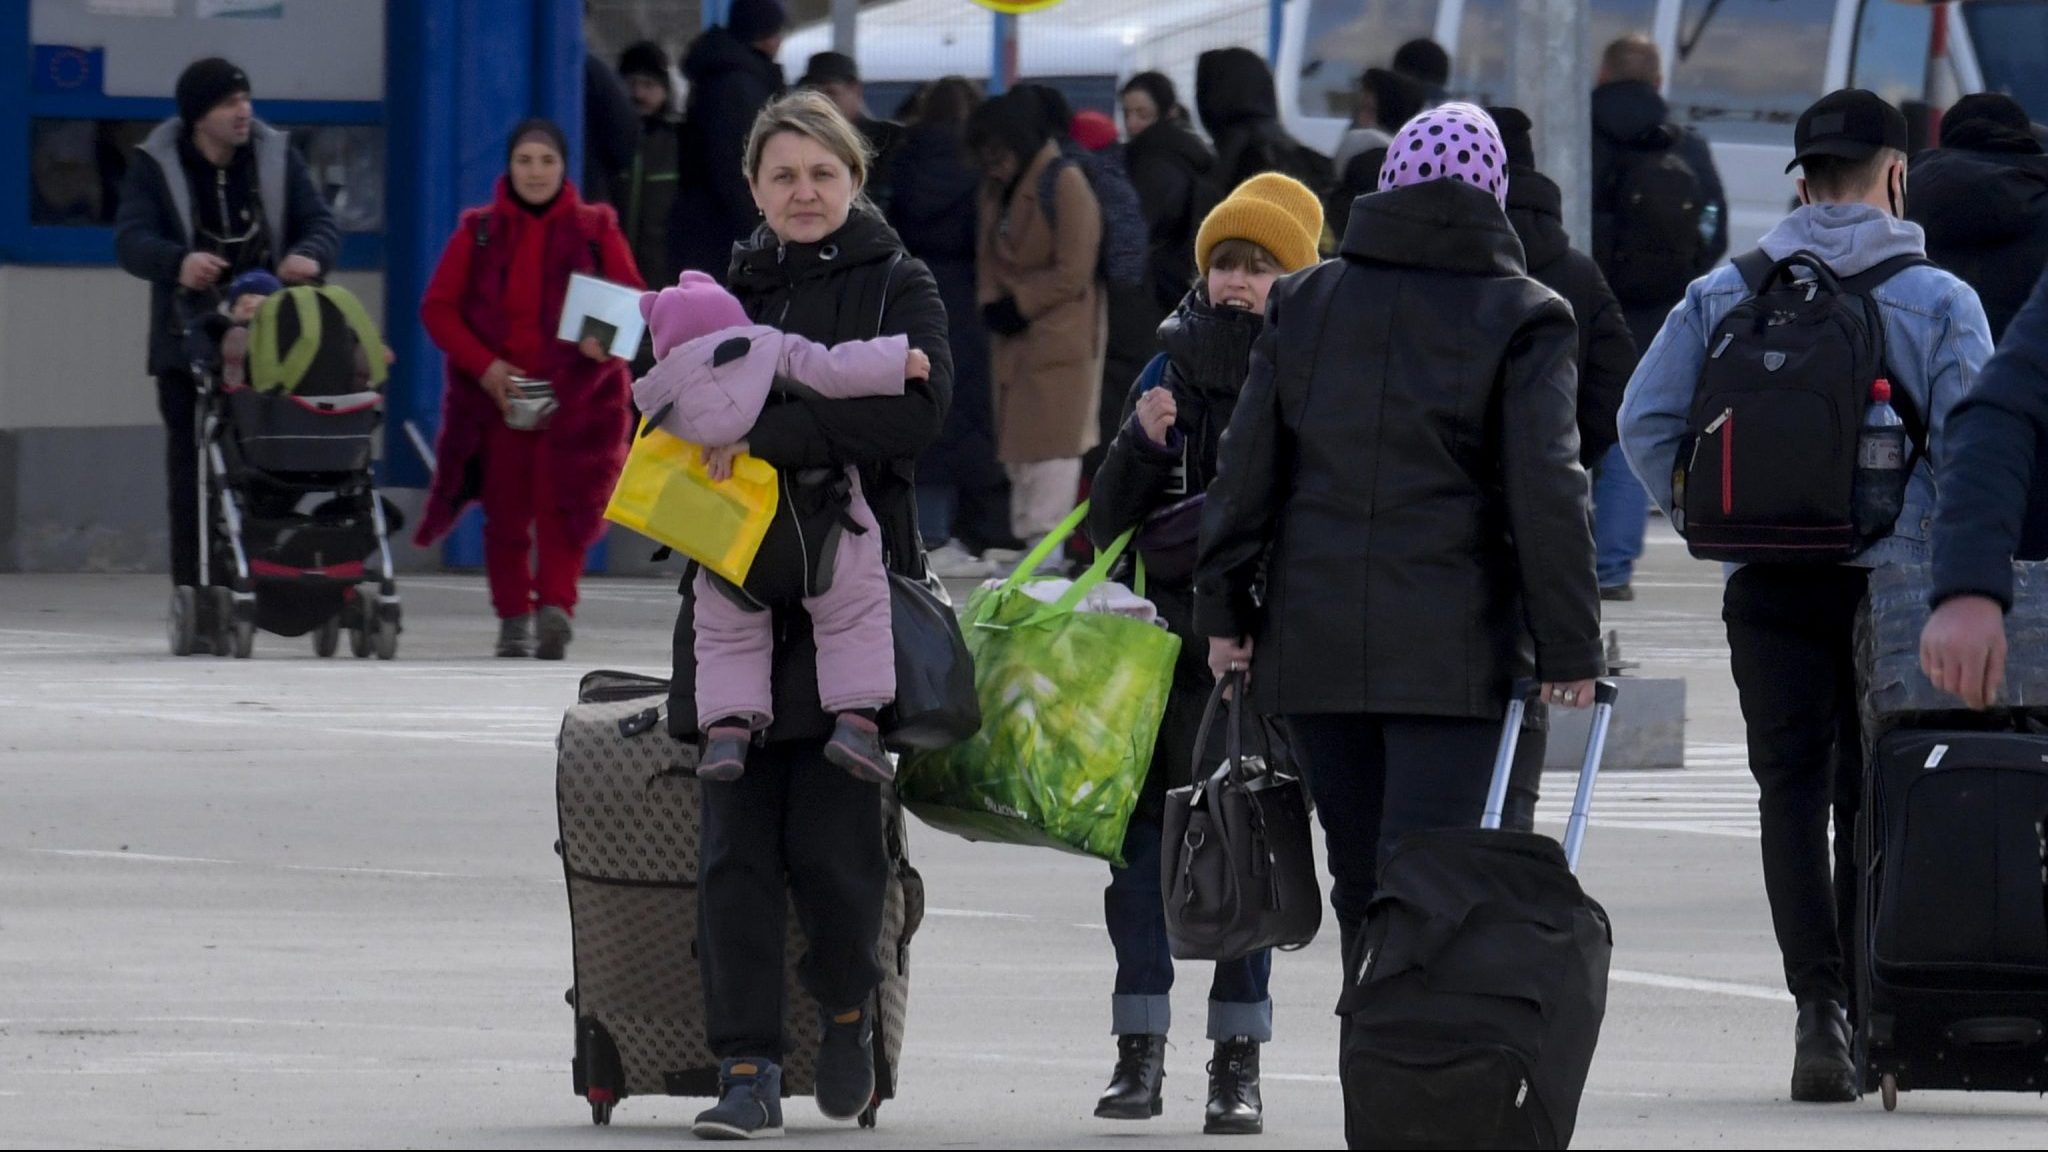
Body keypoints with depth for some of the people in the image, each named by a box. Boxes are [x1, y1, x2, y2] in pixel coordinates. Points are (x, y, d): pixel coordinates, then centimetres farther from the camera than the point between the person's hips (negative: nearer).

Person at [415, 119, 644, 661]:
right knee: (505, 508, 1)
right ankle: (514, 619, 9)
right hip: (497, 393, 1)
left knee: (563, 500, -15)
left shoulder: (596, 230, 7)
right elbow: (438, 308, 5)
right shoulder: (478, 232, 7)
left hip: (575, 391, -1)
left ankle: (555, 604, -17)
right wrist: (485, 366, -9)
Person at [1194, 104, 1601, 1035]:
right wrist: (1568, 648, -5)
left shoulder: (1302, 304, 9)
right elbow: (1546, 493, -7)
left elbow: (1246, 466, 8)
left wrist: (1224, 610, 13)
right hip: (1453, 645, -4)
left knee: (1359, 880, 13)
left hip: (1314, 638, 4)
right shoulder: (1521, 319, -2)